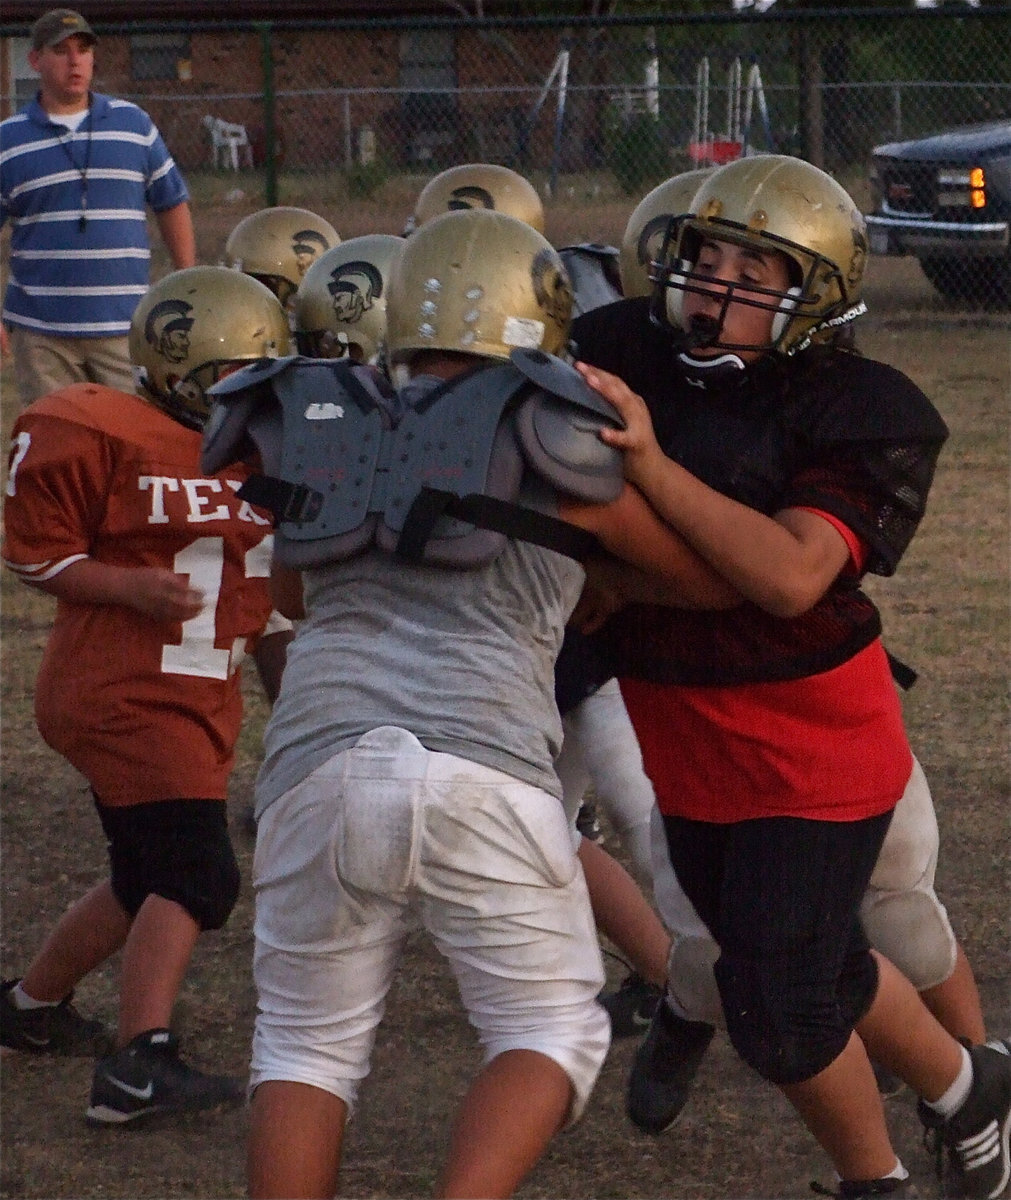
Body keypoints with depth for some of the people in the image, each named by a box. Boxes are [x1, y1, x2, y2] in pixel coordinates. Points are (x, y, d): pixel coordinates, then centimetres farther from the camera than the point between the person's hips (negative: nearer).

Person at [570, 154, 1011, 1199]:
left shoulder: (853, 418, -20)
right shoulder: (625, 363, -7)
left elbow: (792, 576, -34)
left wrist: (651, 464, -40)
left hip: (814, 751, -5)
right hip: (688, 750, 5)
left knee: (778, 1013, -5)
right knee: (823, 974, 21)